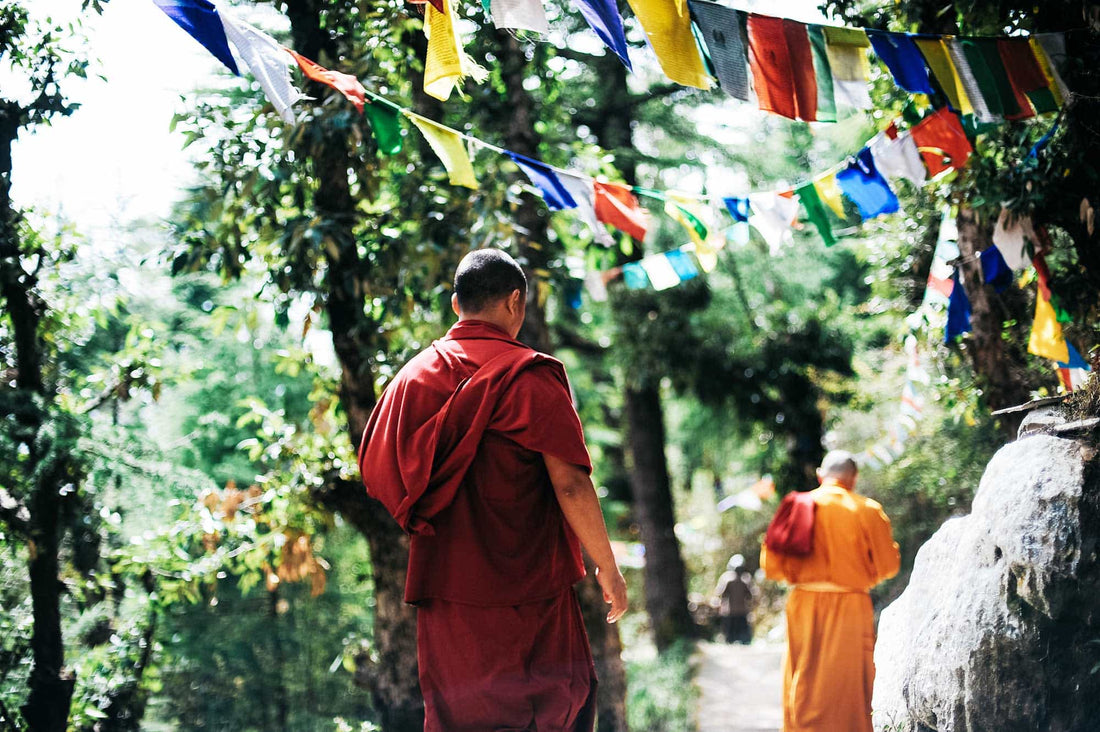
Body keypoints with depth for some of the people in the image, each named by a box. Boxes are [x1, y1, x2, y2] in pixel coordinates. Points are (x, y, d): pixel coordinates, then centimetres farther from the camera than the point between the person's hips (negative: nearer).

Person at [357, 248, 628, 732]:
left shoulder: (413, 375, 7)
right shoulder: (529, 375, -9)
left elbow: (375, 473, 10)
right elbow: (570, 484, -14)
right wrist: (607, 566, -3)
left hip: (441, 585, 5)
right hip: (526, 591, -5)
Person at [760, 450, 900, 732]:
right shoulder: (867, 511, -4)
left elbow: (771, 563, 4)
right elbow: (888, 565, -1)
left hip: (804, 606, 2)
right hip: (850, 609, -2)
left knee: (803, 690, 9)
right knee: (848, 690, 4)